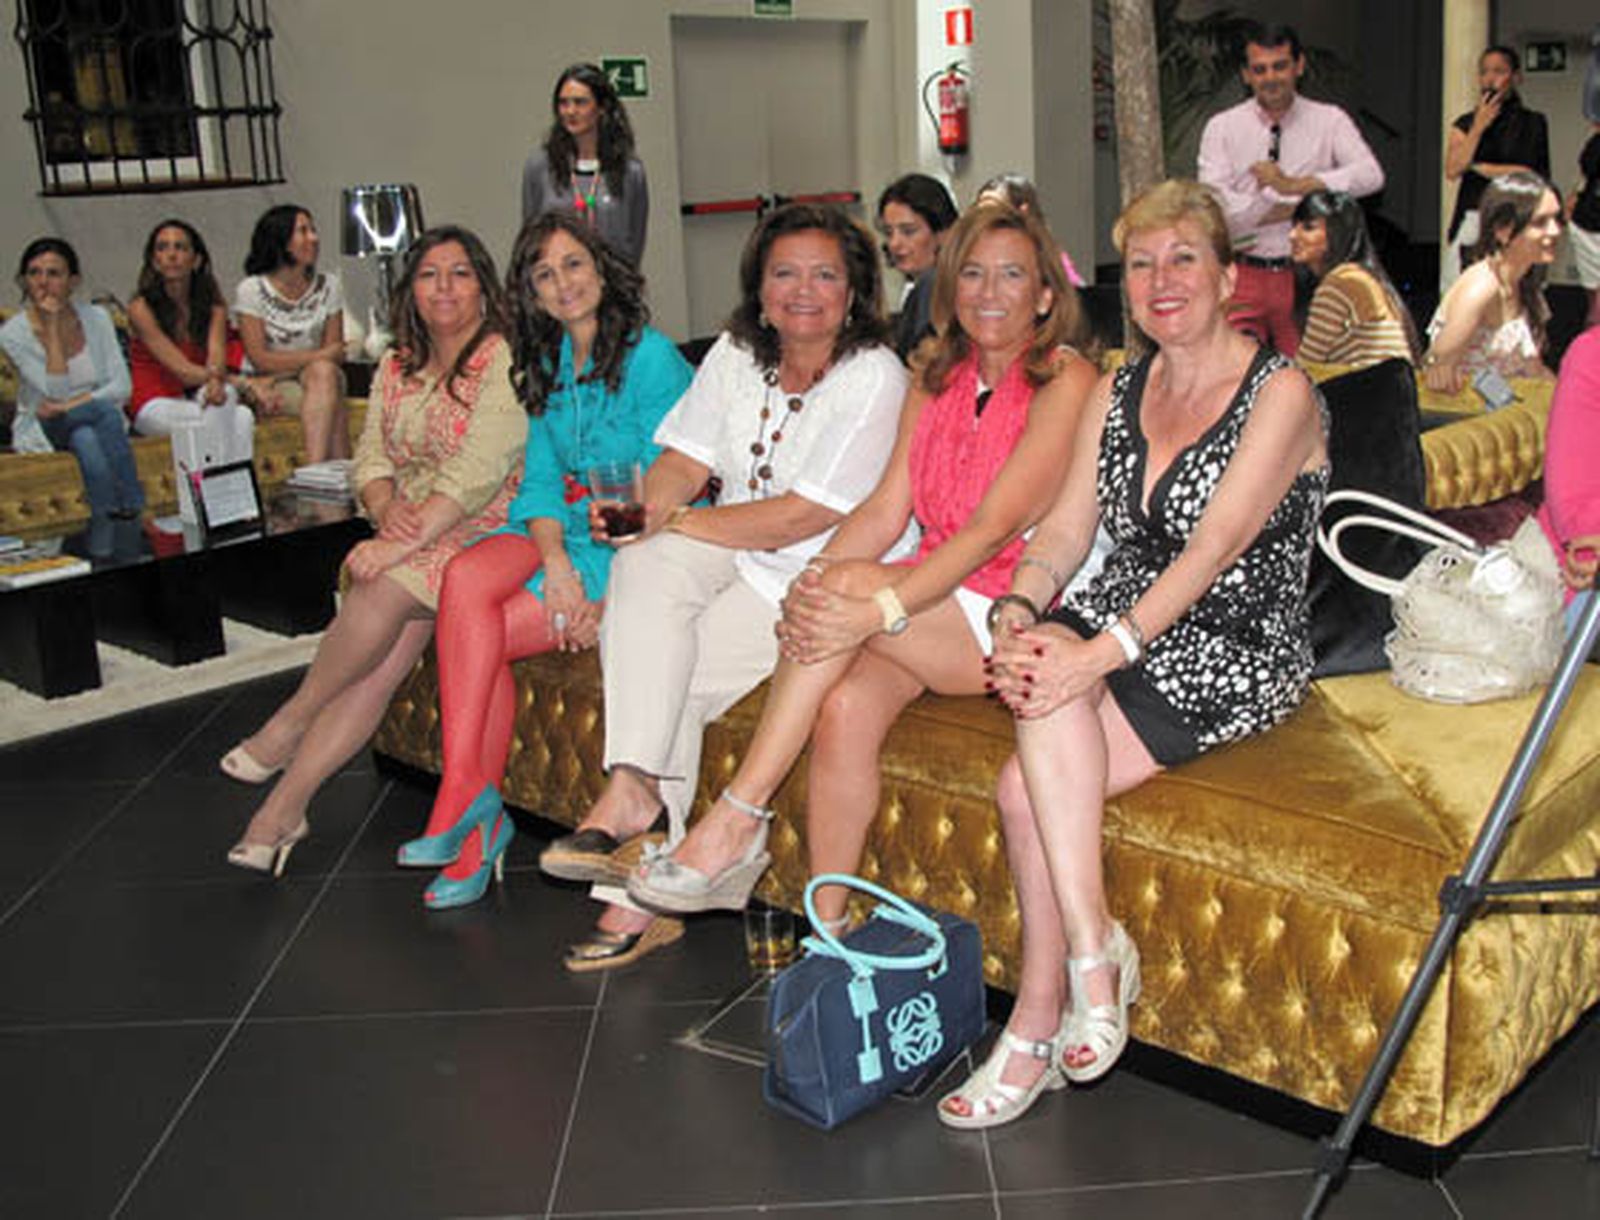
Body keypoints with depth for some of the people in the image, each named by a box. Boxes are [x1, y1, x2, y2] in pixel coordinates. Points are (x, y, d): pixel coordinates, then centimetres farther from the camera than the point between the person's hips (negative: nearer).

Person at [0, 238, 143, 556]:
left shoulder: (96, 318, 1)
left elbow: (122, 387, -4)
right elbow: (56, 391, -18)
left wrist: (71, 405, -18)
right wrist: (51, 329, -19)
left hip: (94, 423, 3)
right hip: (42, 433, -2)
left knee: (87, 442, -35)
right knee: (104, 411, -32)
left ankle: (102, 548, -32)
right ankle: (131, 502, -29)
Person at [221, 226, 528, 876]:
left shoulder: (504, 363, -8)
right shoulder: (396, 367, 16)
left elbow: (478, 473, -18)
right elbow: (371, 458, 12)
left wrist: (405, 541, -24)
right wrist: (387, 507, -12)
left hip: (484, 535, -5)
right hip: (409, 535, 6)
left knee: (384, 589, -31)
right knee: (384, 654, -18)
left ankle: (289, 724, -9)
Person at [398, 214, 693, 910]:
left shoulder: (653, 358, -8)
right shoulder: (545, 366, 15)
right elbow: (540, 476, 7)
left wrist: (611, 597, -19)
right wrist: (555, 560, -13)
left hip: (635, 546, -6)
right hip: (561, 530, 6)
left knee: (477, 635, -20)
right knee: (465, 579, -23)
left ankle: (470, 800, -5)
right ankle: (475, 811, -21)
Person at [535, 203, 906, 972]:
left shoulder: (874, 378, -12)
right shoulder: (737, 355, 10)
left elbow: (802, 518, -18)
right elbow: (681, 460, 6)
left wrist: (679, 522, -14)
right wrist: (656, 511, -18)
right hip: (733, 556, 6)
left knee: (668, 673, -22)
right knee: (643, 568, -26)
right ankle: (634, 794, -27)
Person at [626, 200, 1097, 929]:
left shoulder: (1064, 381, -7)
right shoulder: (935, 381, 14)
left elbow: (996, 528, -19)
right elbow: (886, 508, 4)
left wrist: (878, 607, -30)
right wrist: (812, 577, -16)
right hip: (935, 607, 5)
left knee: (850, 584, -28)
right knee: (847, 705, -26)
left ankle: (736, 823, -22)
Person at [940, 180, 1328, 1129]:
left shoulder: (1280, 393, -6)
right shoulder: (1117, 393, 14)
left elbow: (1213, 547, -19)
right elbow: (1067, 528, 7)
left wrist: (1102, 650, -30)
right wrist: (1017, 612, -15)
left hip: (1236, 652, -5)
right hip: (1118, 634, 5)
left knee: (1029, 781, -28)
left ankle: (1039, 1029, -16)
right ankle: (1094, 948, -13)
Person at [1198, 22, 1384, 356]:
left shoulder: (1328, 121, 4)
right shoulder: (1222, 127, 3)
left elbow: (1371, 175, -12)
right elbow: (1214, 206, -10)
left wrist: (1295, 185, -24)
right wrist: (1301, 206, -12)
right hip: (1244, 274, 0)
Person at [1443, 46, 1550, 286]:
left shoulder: (1532, 123, 6)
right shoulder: (1465, 123, 11)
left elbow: (1532, 175, -3)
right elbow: (1452, 171, -3)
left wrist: (1479, 167, -1)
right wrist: (1478, 127, -7)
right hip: (1470, 220, 2)